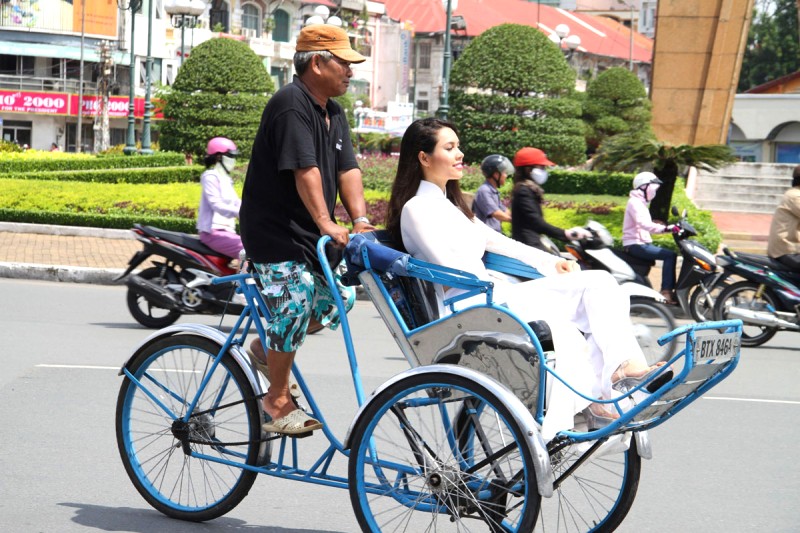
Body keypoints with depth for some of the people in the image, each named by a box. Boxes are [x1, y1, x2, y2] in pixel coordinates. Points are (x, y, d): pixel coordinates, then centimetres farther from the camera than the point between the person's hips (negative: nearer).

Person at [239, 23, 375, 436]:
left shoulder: (334, 113, 12)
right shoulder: (291, 104, -18)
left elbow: (348, 170, 4)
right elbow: (305, 170, -27)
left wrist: (361, 220, -9)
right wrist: (325, 223, -32)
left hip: (310, 232, 9)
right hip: (274, 230, -9)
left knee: (338, 298, 9)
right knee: (295, 304, -14)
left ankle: (268, 348, 26)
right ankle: (278, 402, 0)